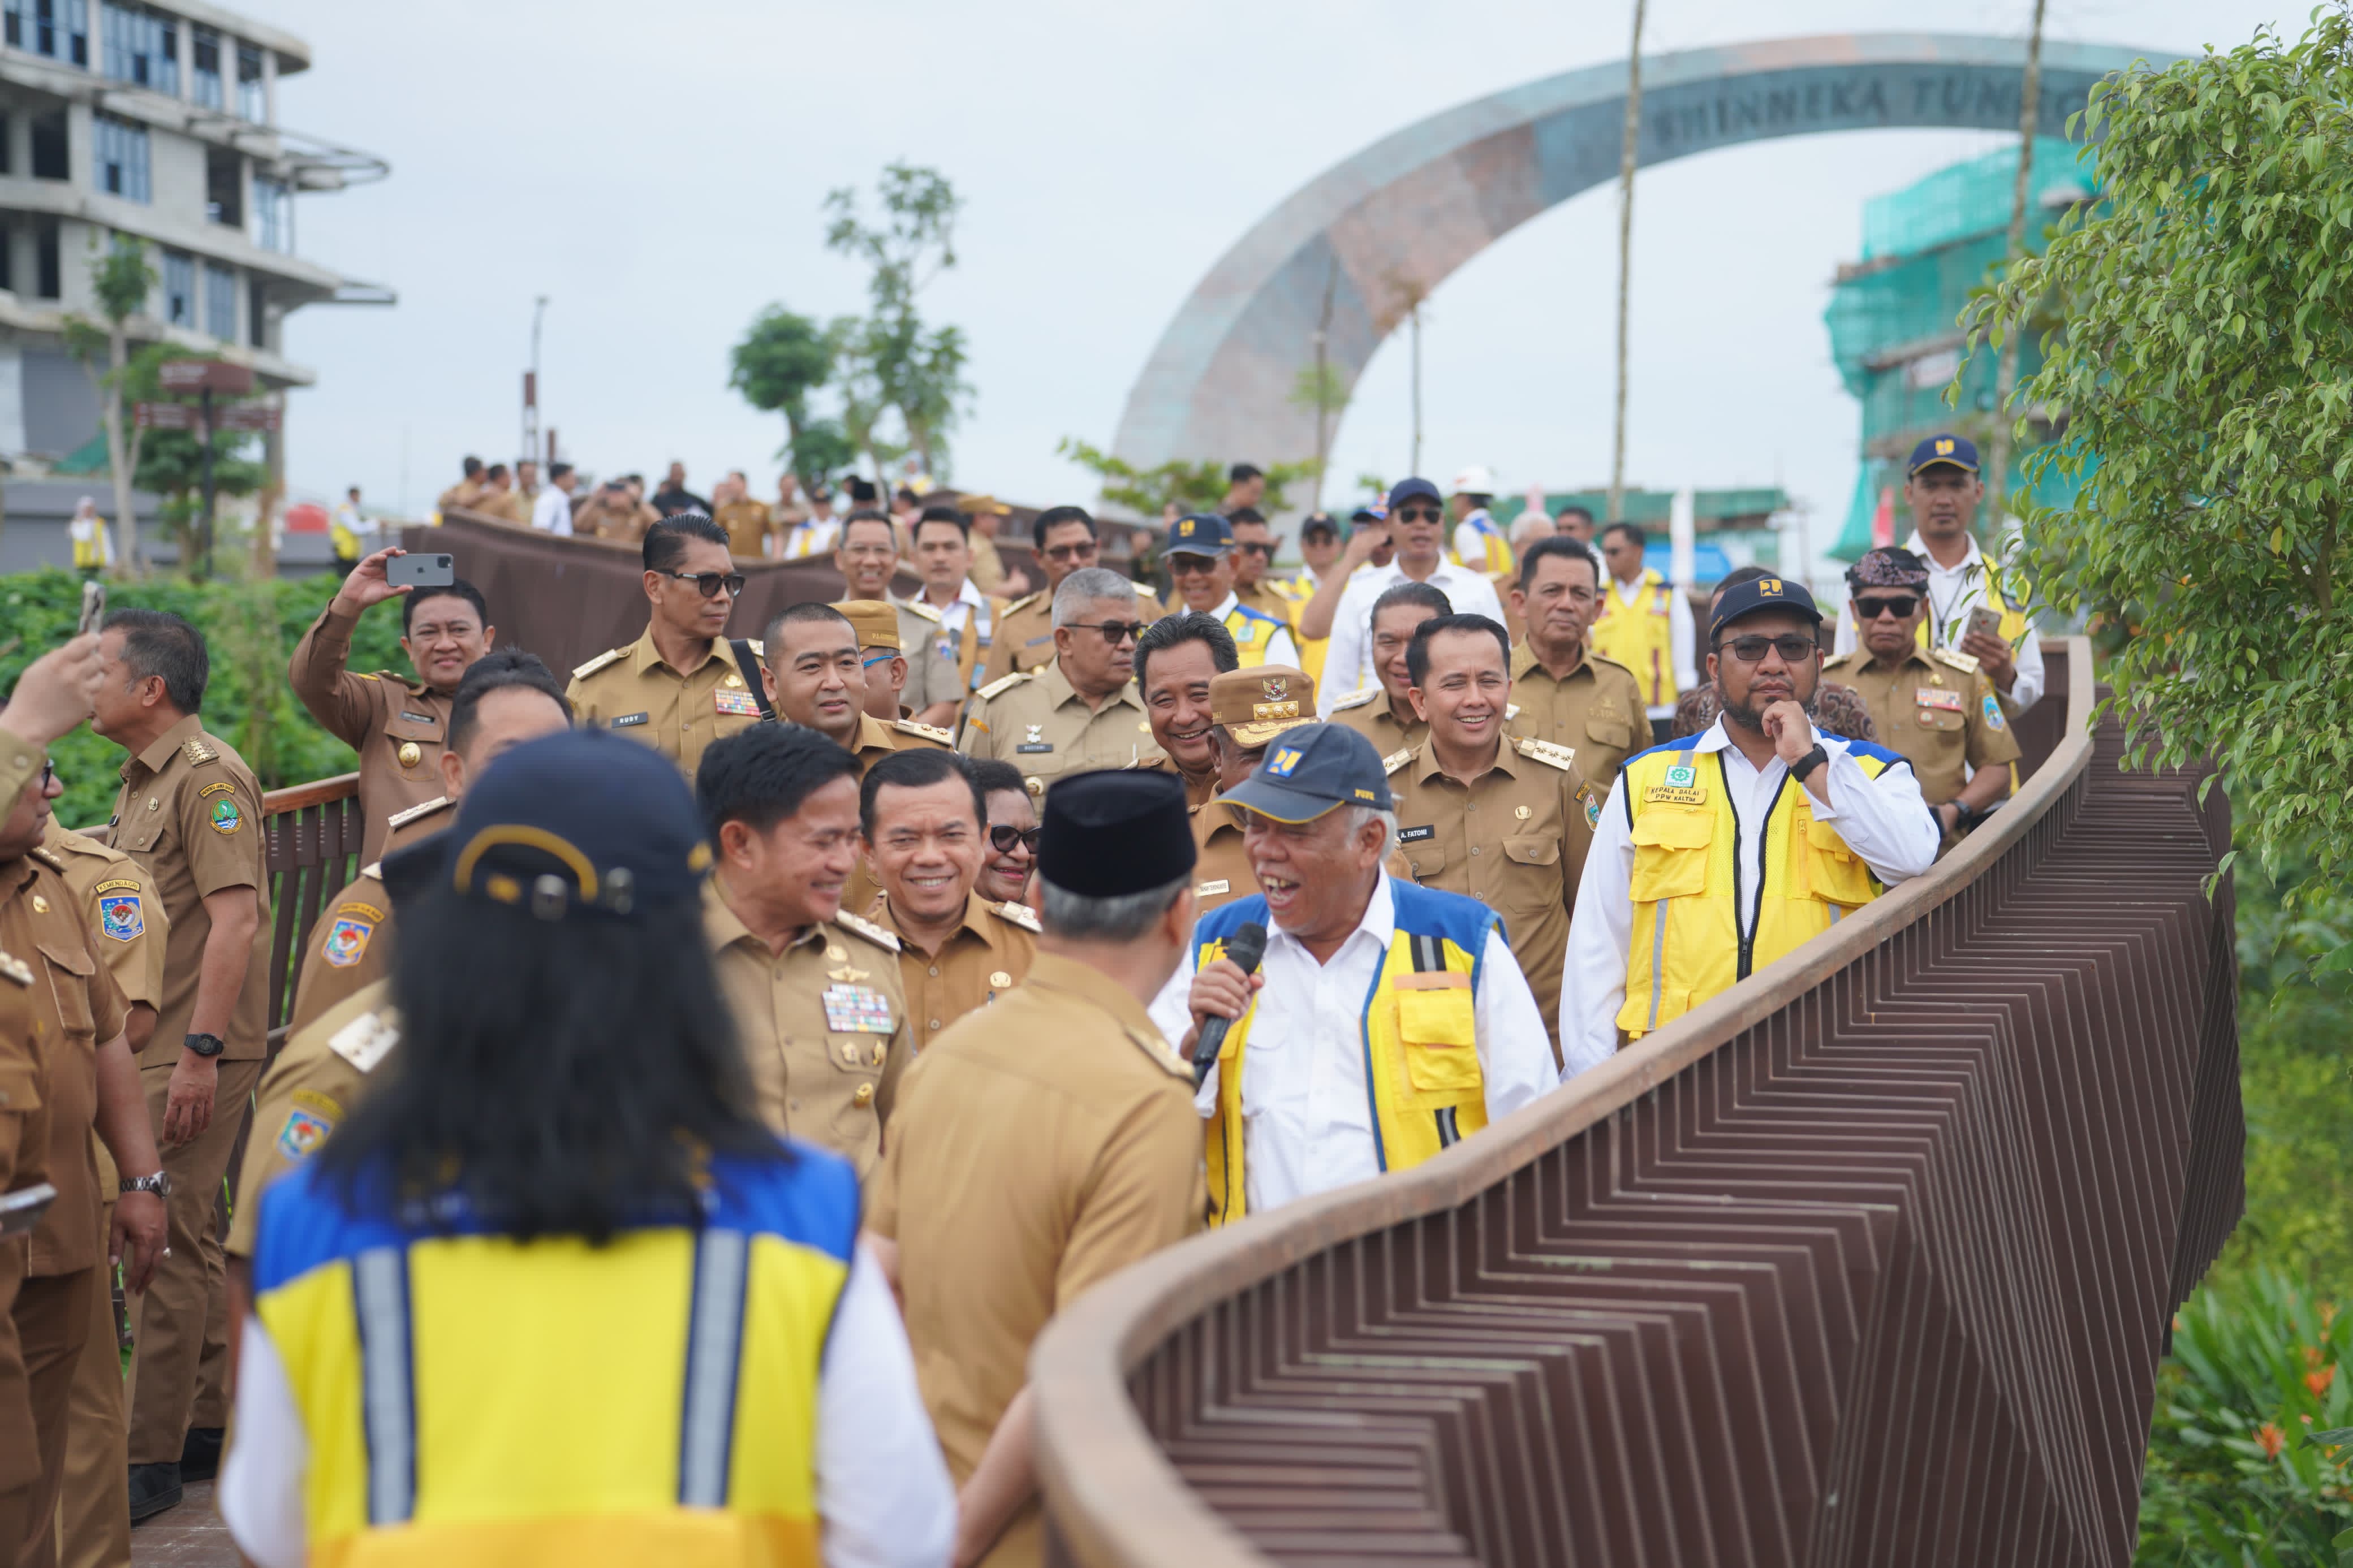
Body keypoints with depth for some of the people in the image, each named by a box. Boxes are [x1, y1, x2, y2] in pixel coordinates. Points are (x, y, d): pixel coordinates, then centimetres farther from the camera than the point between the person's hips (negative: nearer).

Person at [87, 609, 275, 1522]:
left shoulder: (207, 776, -14)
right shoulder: (143, 778, 17)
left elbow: (236, 918, -21)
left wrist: (201, 1051, -24)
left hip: (194, 1051, -10)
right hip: (149, 1046, 10)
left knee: (164, 1241, -7)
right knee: (184, 1239, 14)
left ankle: (151, 1456, -2)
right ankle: (214, 1417, 23)